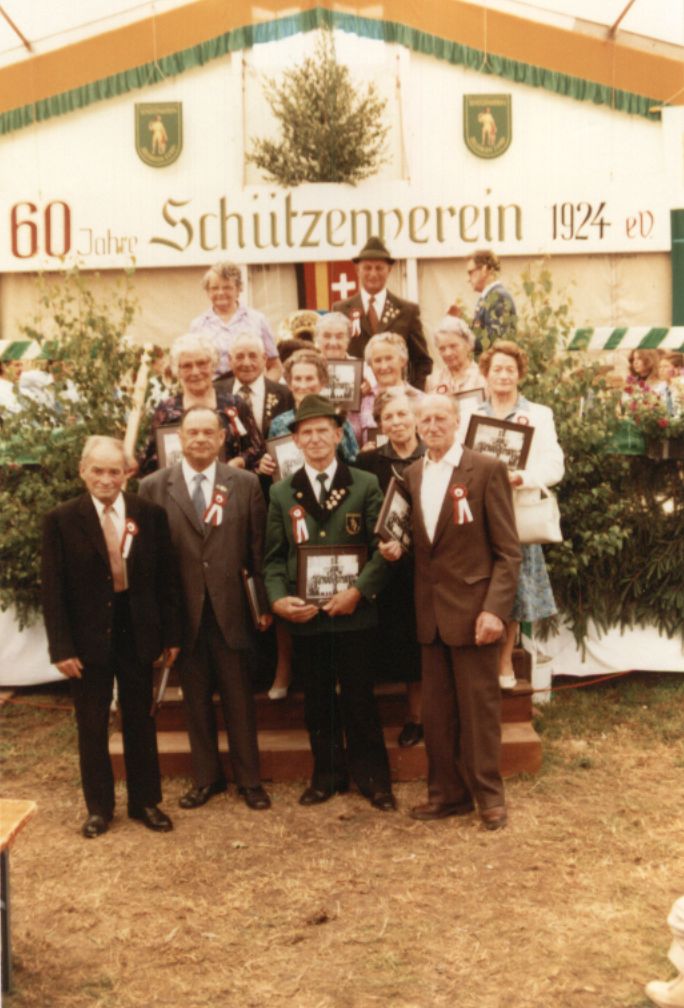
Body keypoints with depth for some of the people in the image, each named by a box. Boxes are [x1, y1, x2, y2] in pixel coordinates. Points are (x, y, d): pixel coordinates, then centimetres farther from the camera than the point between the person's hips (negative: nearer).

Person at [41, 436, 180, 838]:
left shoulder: (150, 515, -2)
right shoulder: (61, 520, -6)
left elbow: (166, 578, 2)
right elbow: (53, 589, -7)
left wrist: (171, 635, 0)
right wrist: (61, 647, -11)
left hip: (137, 634, 2)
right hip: (88, 637, -1)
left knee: (141, 720, 13)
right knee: (92, 726, 10)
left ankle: (145, 801, 28)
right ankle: (99, 808, 25)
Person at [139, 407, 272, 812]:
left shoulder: (245, 484, 2)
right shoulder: (154, 486, 0)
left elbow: (259, 548, 2)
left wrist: (265, 601, -1)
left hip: (230, 608, 0)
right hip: (182, 611, 0)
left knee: (240, 698, 9)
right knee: (196, 699, 12)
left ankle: (249, 779, 23)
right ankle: (206, 777, 28)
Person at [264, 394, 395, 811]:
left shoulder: (365, 485, 2)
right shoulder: (281, 492, 8)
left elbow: (382, 547, -3)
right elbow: (273, 557, 7)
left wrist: (358, 590, -15)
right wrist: (278, 598, -9)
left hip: (353, 611, -2)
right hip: (305, 614, 2)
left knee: (359, 697, 4)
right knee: (317, 699, 12)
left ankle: (373, 777, 19)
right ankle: (327, 774, 26)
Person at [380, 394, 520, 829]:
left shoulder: (487, 469, -7)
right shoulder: (412, 474, 10)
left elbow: (508, 550, -9)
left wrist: (495, 609, -16)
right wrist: (396, 546, -5)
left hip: (473, 609, -5)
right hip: (431, 613, 5)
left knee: (480, 708, 4)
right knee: (437, 711, 11)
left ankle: (489, 796, 18)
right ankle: (448, 793, 24)